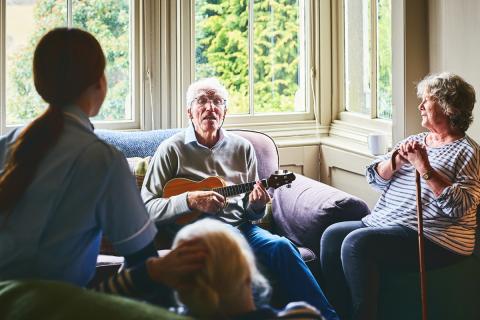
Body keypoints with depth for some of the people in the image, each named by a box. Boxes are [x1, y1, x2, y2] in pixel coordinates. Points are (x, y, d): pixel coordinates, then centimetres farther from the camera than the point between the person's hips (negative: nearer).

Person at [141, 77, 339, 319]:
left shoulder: (242, 148, 16)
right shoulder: (172, 150, 4)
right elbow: (146, 207, -2)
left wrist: (256, 205, -4)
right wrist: (190, 200, -16)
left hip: (240, 227, 4)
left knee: (280, 246, -29)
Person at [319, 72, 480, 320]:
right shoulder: (414, 141, 19)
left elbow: (459, 206, -17)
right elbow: (375, 179, 11)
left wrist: (424, 168, -19)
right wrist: (397, 160, -8)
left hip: (434, 240, -8)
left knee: (356, 243, -26)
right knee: (332, 235, -9)